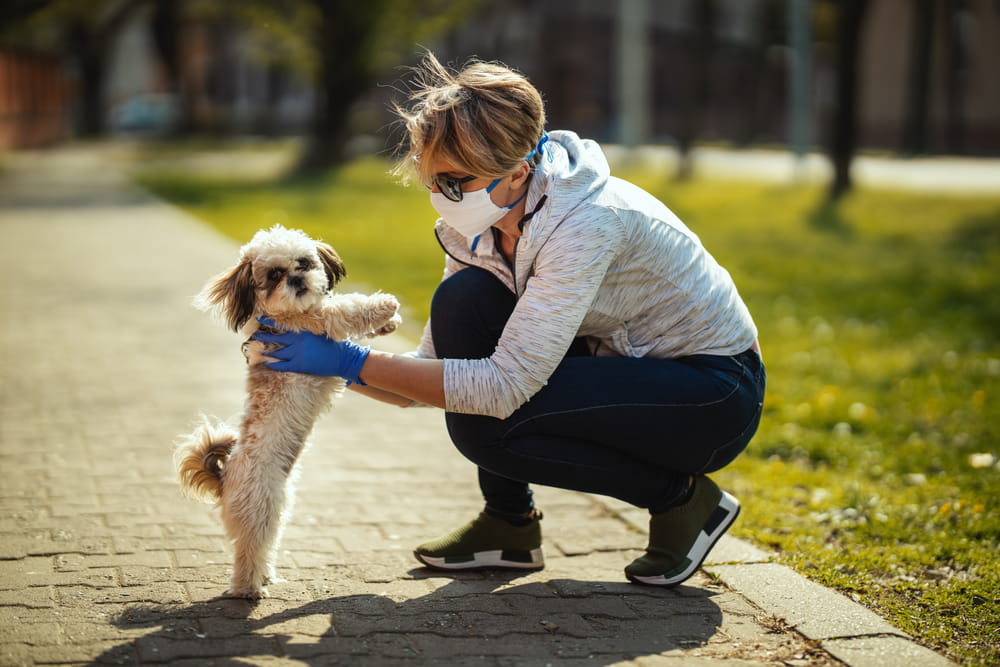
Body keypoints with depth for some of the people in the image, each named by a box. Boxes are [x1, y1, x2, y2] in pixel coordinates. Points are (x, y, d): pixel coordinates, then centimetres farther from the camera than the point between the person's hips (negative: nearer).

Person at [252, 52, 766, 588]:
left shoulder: (583, 226, -31)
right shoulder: (482, 227, -5)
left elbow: (504, 386, -34)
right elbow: (435, 369, -1)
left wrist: (354, 362, -31)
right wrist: (333, 364, -17)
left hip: (715, 392, -8)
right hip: (622, 363, 8)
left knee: (482, 423, -25)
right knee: (461, 300, -13)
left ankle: (682, 497, -5)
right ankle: (509, 525, -1)